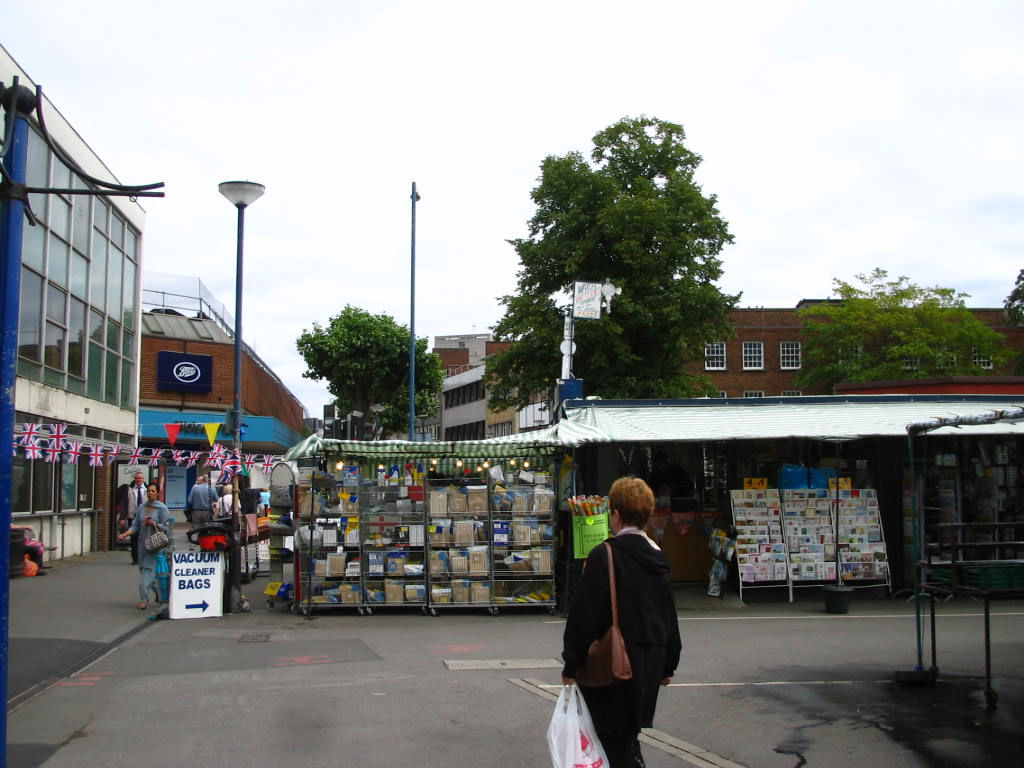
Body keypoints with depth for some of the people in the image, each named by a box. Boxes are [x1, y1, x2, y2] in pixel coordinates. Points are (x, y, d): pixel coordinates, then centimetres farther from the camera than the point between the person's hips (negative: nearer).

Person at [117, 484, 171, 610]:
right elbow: (135, 525, 7)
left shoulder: (162, 509, -4)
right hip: (143, 543, 5)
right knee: (143, 570, 11)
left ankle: (144, 599, -10)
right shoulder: (142, 508, 9)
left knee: (149, 570, -12)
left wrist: (153, 524, -21)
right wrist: (125, 534, -8)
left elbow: (166, 528, -6)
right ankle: (158, 591, 31)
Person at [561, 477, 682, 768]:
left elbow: (585, 614, -16)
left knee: (614, 742, 1)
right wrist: (668, 665, 24)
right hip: (652, 659, 7)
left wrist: (571, 664, -8)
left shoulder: (605, 555, -15)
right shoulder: (657, 558, 8)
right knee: (628, 735, 20)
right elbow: (669, 616, 15)